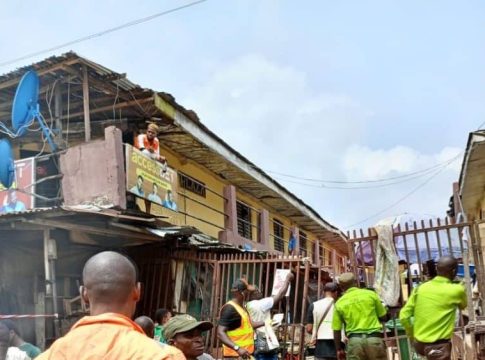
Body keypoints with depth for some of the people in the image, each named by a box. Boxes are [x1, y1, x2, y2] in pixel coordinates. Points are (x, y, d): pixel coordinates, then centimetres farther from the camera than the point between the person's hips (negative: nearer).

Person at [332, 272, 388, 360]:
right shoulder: (370, 294, 3)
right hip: (374, 339, 0)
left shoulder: (339, 303, 5)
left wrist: (339, 349, 17)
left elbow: (336, 330, 6)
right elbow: (384, 317, 10)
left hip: (354, 340, 0)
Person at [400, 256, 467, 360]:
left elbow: (403, 316, 0)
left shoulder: (420, 288, 1)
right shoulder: (456, 290, -8)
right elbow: (463, 306, 16)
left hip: (419, 343, 5)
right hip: (439, 346, -5)